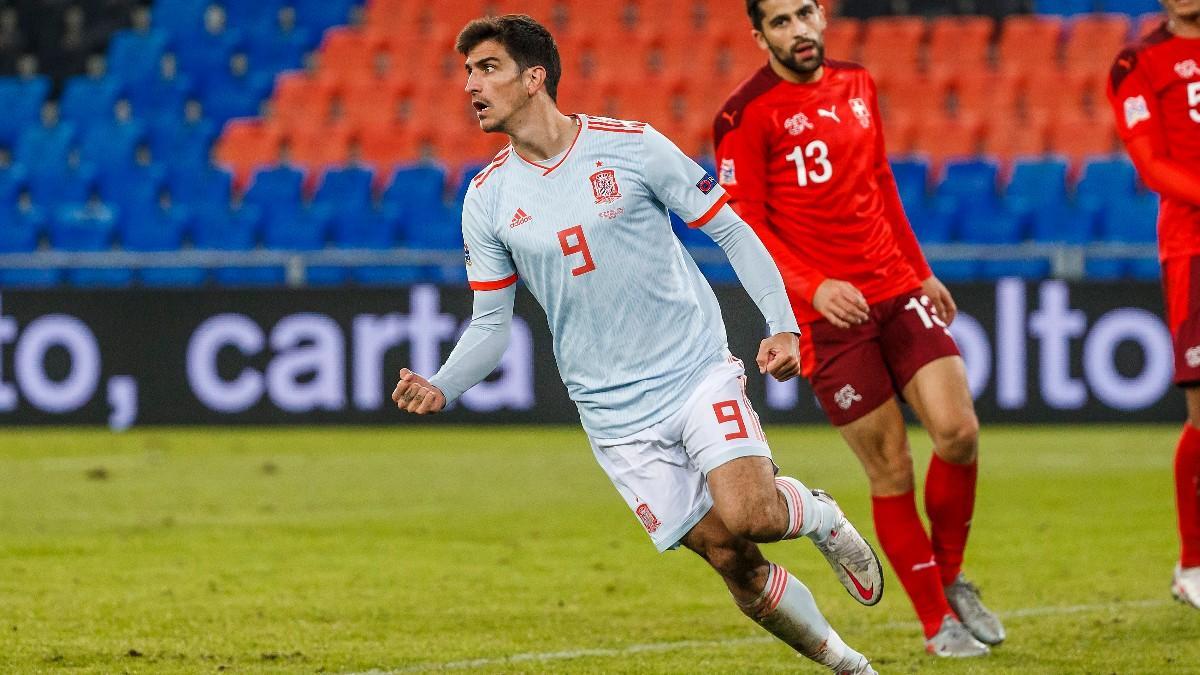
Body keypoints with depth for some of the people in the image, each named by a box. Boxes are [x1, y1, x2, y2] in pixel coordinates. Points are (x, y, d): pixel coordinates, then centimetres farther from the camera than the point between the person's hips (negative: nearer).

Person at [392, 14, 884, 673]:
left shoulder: (632, 146, -5)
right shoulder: (486, 198, 3)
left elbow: (730, 229, 1)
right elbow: (491, 323, 8)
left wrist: (782, 324, -9)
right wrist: (442, 388, -11)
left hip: (697, 370, -2)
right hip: (614, 414, 2)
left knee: (746, 515, -25)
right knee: (732, 562, -4)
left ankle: (814, 514, 10)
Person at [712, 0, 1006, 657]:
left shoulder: (857, 85, 12)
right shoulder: (746, 116, -7)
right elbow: (745, 228, -10)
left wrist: (920, 271, 23)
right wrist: (813, 287, -23)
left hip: (897, 291, 5)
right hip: (825, 311, -5)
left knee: (958, 433, -10)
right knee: (890, 469, -3)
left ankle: (950, 577, 14)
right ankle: (937, 623, 11)